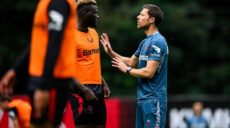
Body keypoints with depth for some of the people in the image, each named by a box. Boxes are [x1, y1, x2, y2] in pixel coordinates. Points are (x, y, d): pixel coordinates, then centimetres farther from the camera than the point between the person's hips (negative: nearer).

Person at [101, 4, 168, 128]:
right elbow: (131, 61, 24)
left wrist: (127, 70, -7)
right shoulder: (145, 42, 15)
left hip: (153, 99, -10)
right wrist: (111, 52, 12)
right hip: (142, 98, 10)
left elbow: (149, 72, -20)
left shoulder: (157, 42, -15)